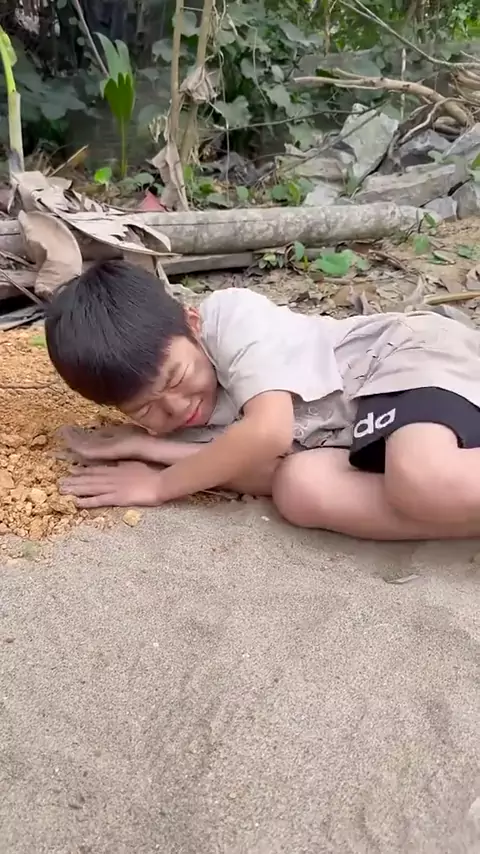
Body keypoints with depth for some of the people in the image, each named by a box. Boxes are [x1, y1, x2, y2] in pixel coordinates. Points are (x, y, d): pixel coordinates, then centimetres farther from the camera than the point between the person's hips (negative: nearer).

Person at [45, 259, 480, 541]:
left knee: (422, 481, -39)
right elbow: (275, 472, -10)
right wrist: (143, 446, -13)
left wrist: (157, 485, -18)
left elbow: (269, 431, -29)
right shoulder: (164, 412, 1)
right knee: (301, 490, -26)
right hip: (353, 432, 7)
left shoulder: (232, 314, -18)